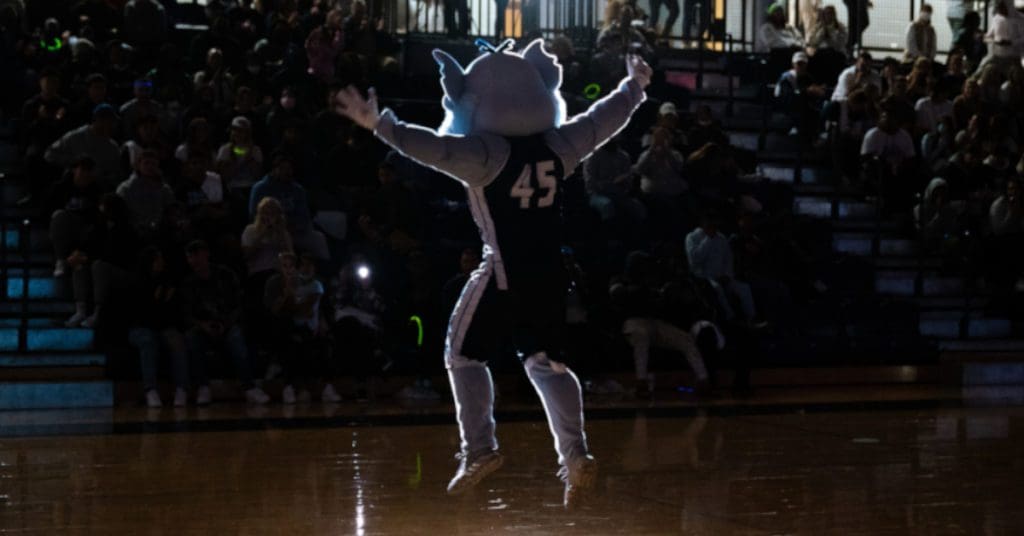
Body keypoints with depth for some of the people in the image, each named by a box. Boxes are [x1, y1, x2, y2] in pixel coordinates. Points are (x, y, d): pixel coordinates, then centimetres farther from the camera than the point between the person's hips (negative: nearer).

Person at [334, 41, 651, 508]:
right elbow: (605, 119, 14)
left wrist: (380, 125, -33)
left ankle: (480, 450, 3)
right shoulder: (557, 143, 1)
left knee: (464, 354, 11)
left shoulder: (485, 152, -16)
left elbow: (437, 148, -30)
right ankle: (575, 455, 5)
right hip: (551, 271, 6)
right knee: (544, 361, 16)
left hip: (505, 273, -6)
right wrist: (635, 87, 32)